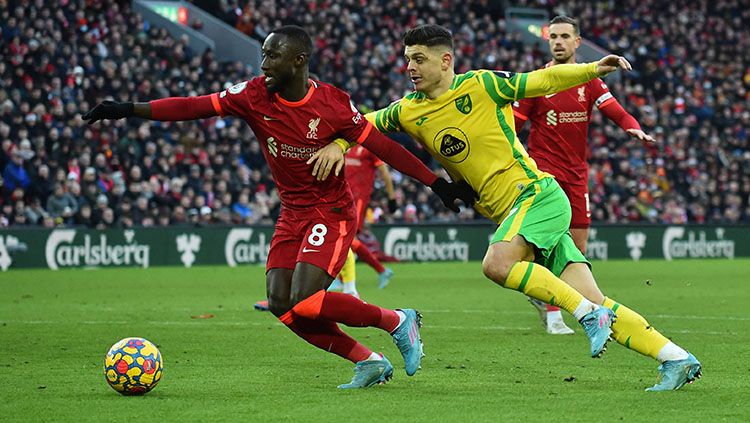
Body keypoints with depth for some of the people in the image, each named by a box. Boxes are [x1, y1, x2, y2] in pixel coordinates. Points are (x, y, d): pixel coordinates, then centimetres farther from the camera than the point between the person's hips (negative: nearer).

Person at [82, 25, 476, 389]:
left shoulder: (333, 103, -17)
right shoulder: (255, 95, -7)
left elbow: (381, 145, -11)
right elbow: (194, 106, -11)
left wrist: (437, 183, -10)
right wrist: (129, 109, -20)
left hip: (331, 212, -6)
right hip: (292, 213, 6)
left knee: (303, 302, -21)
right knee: (280, 304, -6)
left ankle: (398, 321, -1)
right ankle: (369, 363, 5)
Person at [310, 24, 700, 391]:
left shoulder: (480, 85, -4)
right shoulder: (409, 112, 11)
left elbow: (542, 81, -1)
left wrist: (593, 69, -13)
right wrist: (338, 144, 2)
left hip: (537, 194, -6)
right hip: (507, 214, 6)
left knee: (496, 263, -31)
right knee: (594, 304, -4)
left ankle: (588, 314, -21)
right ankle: (676, 359, -1)